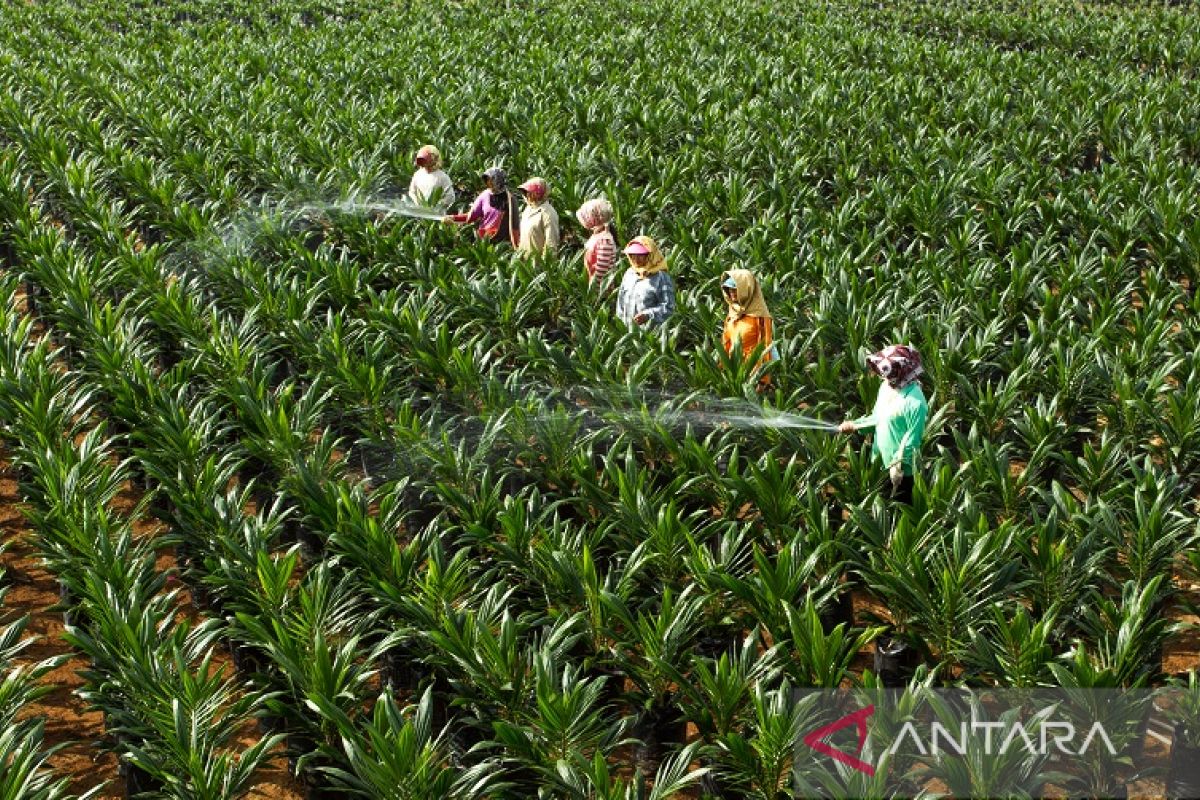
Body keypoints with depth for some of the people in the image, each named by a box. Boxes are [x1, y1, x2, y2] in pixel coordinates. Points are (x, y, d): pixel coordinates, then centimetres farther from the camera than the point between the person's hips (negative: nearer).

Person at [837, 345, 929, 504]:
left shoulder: (915, 402, -25)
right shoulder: (886, 387, 1)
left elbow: (912, 439, -23)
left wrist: (897, 464, -23)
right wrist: (854, 425, 2)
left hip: (901, 468, -8)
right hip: (881, 462, 8)